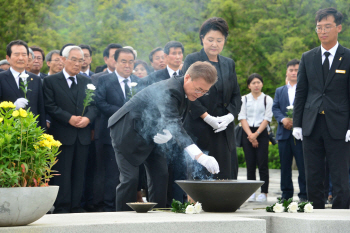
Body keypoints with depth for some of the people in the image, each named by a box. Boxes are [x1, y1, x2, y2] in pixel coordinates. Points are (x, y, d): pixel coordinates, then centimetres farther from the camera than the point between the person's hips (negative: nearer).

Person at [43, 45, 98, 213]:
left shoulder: (87, 81, 16)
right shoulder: (51, 81, 3)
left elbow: (94, 105, 11)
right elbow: (50, 106, -6)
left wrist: (88, 118, -10)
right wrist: (69, 118, -16)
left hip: (83, 135, 4)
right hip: (62, 134, -4)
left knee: (79, 172, 5)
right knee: (62, 172, -5)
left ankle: (76, 206, 10)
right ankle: (62, 207, -1)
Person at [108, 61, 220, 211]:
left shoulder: (185, 92, -2)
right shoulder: (169, 90, -33)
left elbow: (174, 122, 8)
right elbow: (172, 123, -45)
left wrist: (169, 133, -20)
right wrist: (199, 156, -56)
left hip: (149, 133, 9)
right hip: (127, 130, -9)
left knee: (160, 175, 1)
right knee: (130, 178, -13)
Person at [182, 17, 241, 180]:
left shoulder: (229, 64, 16)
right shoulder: (192, 60, 0)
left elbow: (236, 95, 16)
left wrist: (230, 116, -3)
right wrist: (206, 117, -14)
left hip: (224, 131, 5)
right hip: (199, 130, -5)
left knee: (225, 176, -1)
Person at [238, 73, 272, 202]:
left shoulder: (267, 99, 5)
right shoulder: (244, 99, 9)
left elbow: (267, 119, -1)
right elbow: (242, 118, 2)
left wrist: (256, 134, -10)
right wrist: (250, 135, -9)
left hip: (262, 133, -1)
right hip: (247, 133, 2)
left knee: (262, 163, -5)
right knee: (250, 164, 1)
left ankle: (264, 192, -3)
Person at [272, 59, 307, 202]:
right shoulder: (279, 91, 18)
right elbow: (275, 108, 8)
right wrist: (283, 119, -11)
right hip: (284, 132, 4)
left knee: (303, 165, -5)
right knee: (285, 165, 7)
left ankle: (304, 195, 0)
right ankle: (286, 195, 14)